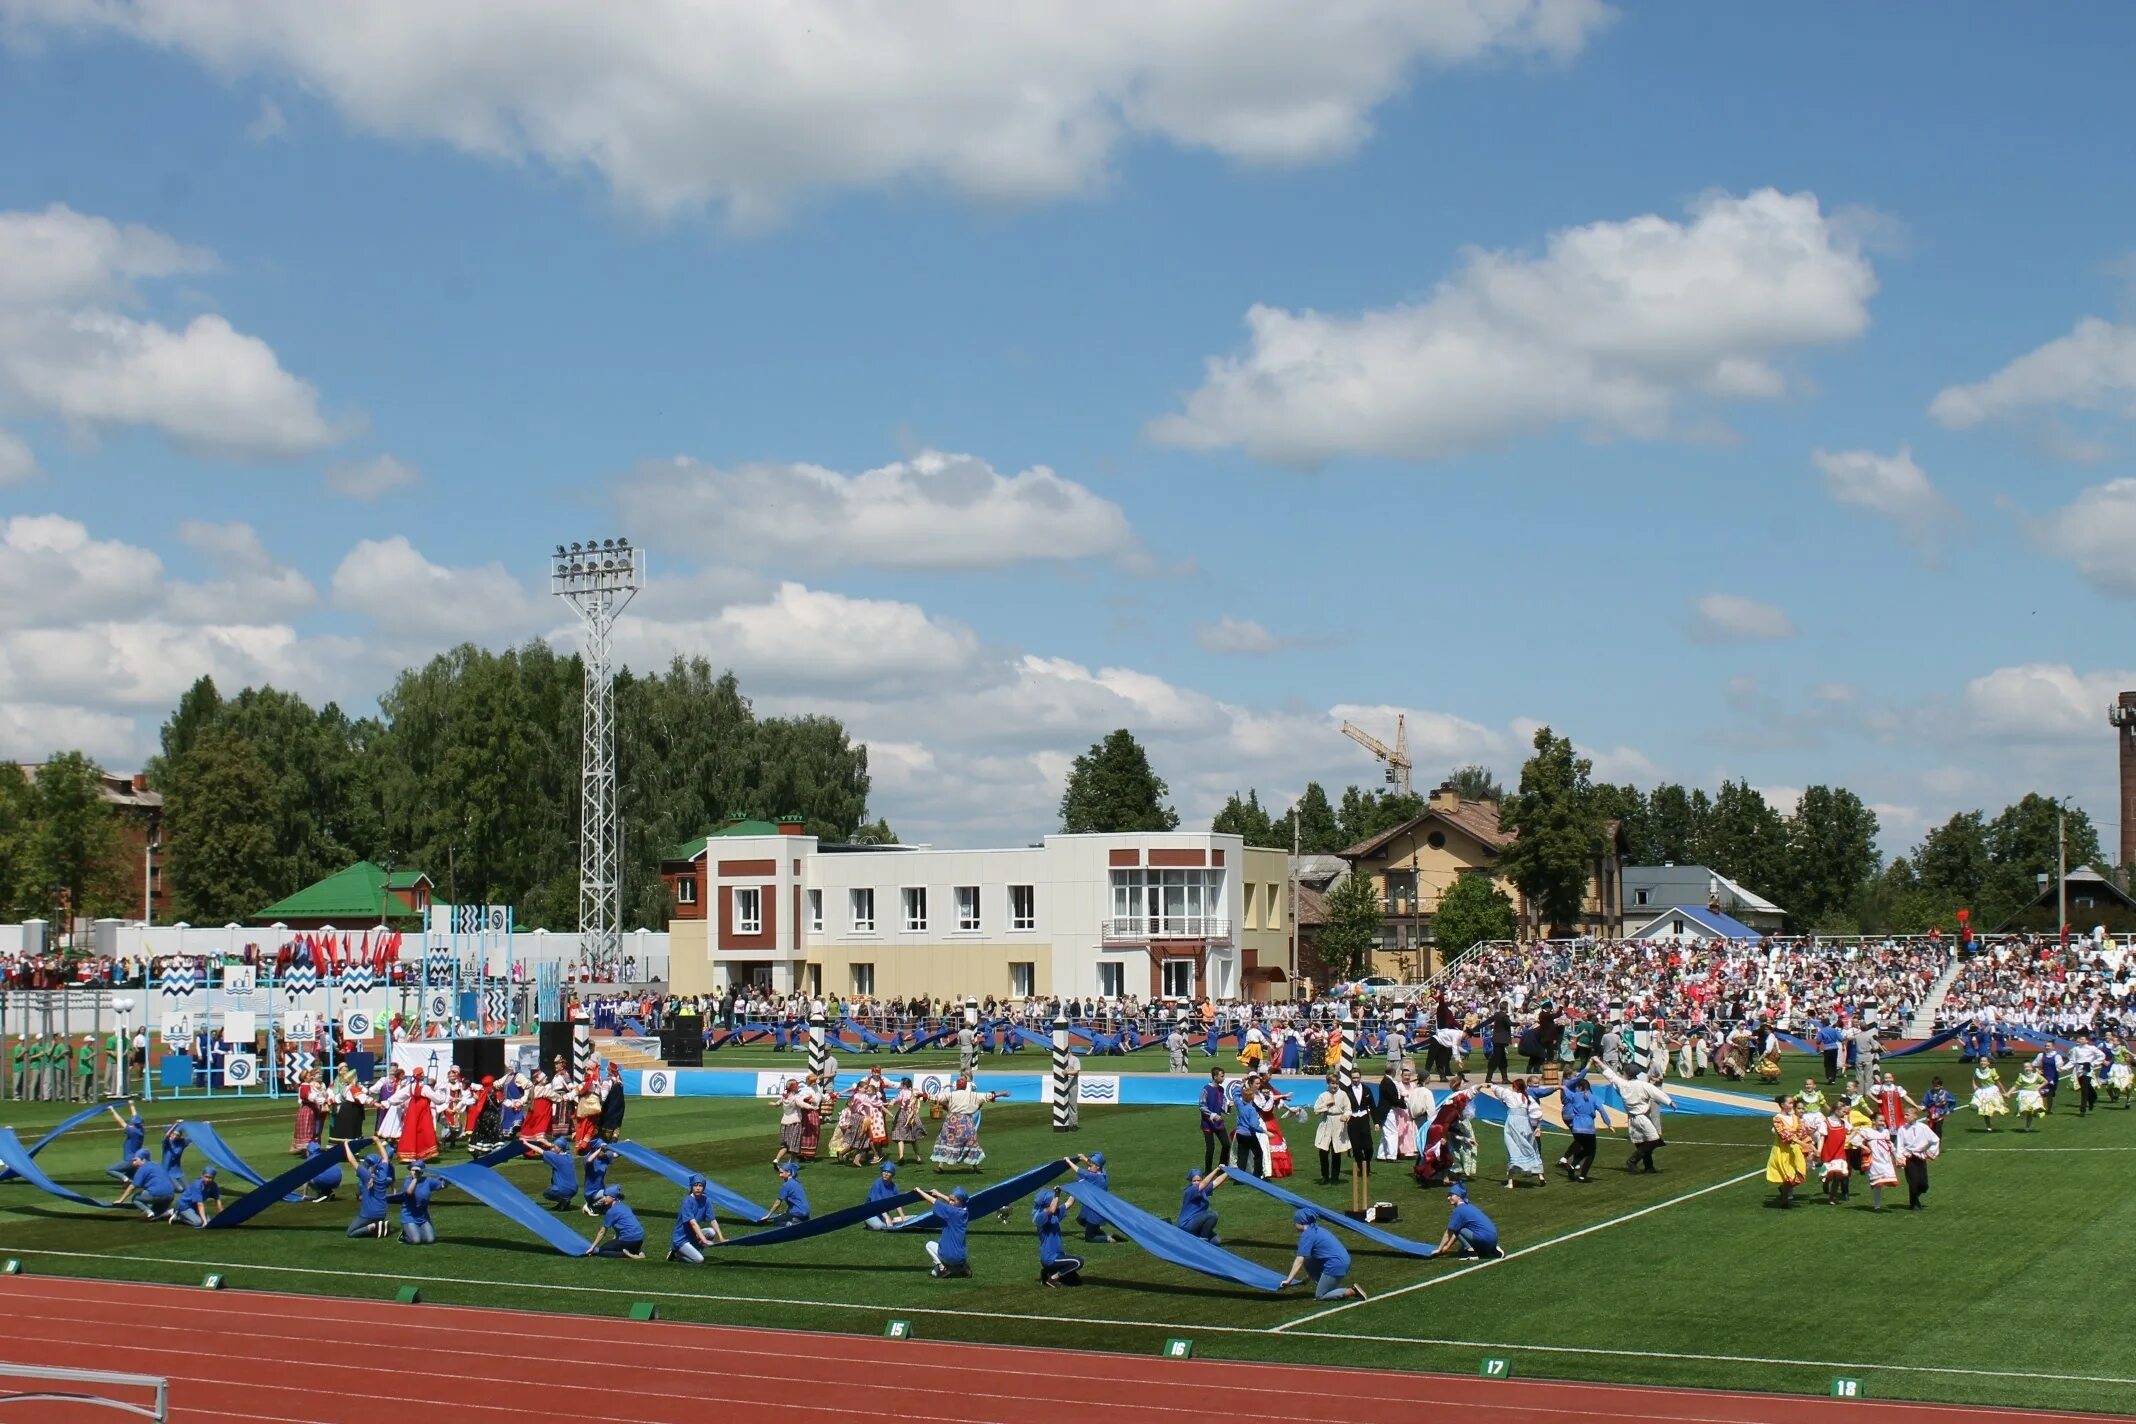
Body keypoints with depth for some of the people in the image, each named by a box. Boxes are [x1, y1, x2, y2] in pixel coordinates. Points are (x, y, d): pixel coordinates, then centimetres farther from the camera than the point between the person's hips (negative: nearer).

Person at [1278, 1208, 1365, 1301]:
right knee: (1308, 1263, 15)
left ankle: (1352, 1291, -8)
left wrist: (1288, 1280, -12)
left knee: (1320, 1296, 1)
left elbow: (1299, 1260, -14)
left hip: (1336, 1265, -9)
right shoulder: (1317, 1230, 18)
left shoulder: (1307, 1235, -10)